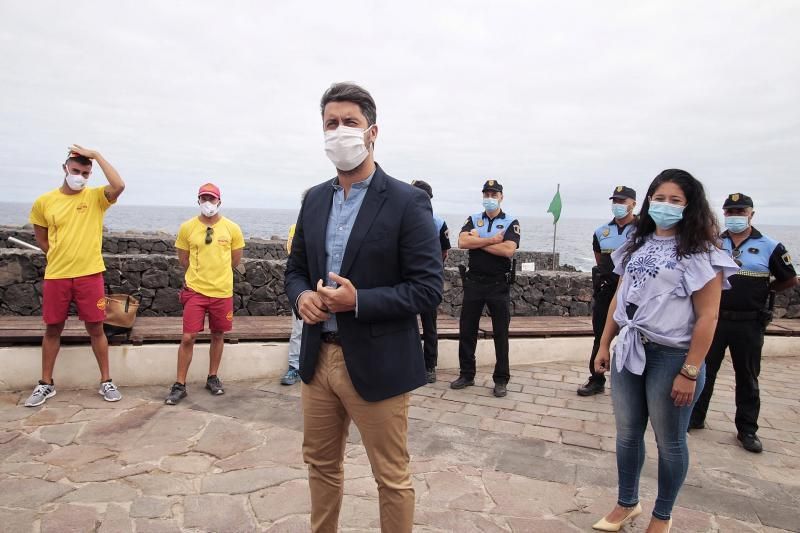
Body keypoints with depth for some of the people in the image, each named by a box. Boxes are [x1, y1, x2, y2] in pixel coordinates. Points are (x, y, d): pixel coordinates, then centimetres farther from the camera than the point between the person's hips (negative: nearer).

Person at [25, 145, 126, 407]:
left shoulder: (96, 197, -3)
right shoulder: (44, 201, 3)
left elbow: (119, 186, -25)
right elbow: (40, 238, 15)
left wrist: (96, 155, -18)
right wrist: (61, 256, 5)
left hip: (90, 275, -2)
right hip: (55, 276, 2)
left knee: (96, 328, 5)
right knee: (53, 329, 11)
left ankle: (106, 381, 16)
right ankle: (46, 384, 24)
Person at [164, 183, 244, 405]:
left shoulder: (232, 228, -1)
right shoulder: (187, 227, -2)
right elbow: (183, 260, 8)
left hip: (222, 291, 1)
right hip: (195, 290, -1)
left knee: (218, 335, 11)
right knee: (188, 337, -2)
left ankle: (213, 378, 28)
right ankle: (179, 385, 10)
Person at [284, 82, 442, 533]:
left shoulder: (408, 202, -11)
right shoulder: (315, 199, 7)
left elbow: (428, 289, -14)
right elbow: (297, 267, 15)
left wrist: (358, 300, -24)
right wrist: (302, 296, -8)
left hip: (376, 363, -6)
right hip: (319, 357, 6)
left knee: (392, 478, 10)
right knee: (321, 462, 22)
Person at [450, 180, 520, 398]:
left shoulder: (511, 222, 0)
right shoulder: (473, 220, 8)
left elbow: (508, 249, -18)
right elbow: (462, 242, -11)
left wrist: (478, 241, -12)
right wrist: (492, 240, -14)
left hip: (499, 284, -3)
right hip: (474, 282, 3)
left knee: (501, 333, 4)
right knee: (466, 330, 8)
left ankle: (501, 380, 15)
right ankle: (466, 375, 21)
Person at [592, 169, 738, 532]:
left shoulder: (700, 253, -9)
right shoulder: (638, 245, 8)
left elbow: (707, 317, -13)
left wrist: (690, 372, -15)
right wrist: (604, 345, 11)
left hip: (671, 356, -5)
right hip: (629, 350, 5)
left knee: (669, 441, 11)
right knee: (627, 433, 15)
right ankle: (627, 503, 35)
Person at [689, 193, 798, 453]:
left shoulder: (769, 247, -3)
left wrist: (760, 290, 2)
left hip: (749, 324, -2)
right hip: (714, 320, 2)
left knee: (747, 378, 10)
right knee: (704, 370, 9)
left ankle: (747, 429, 22)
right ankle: (695, 417, 23)